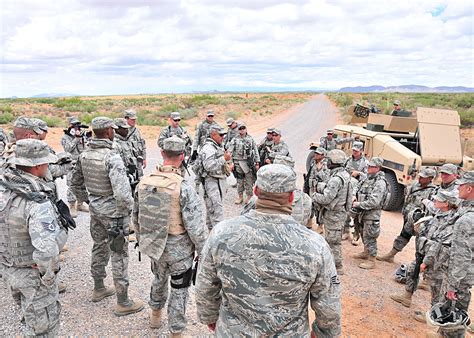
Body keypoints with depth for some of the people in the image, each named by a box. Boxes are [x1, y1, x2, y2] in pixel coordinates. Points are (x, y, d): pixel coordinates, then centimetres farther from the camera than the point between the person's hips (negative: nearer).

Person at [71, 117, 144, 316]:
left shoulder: (84, 155, 0)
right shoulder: (112, 157, -25)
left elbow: (75, 183, 12)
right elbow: (122, 191, -32)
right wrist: (129, 207, -14)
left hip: (95, 210, 8)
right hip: (113, 212, -8)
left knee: (99, 248, 22)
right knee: (119, 255, 3)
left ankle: (98, 289, 40)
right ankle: (123, 303, 13)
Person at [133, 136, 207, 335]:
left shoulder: (144, 182, -7)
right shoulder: (184, 188, -24)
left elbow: (136, 216, 6)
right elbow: (195, 227, -21)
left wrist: (142, 239, 22)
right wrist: (202, 251, -7)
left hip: (154, 245, 5)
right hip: (179, 249, -5)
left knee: (159, 278, 30)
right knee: (179, 290, 14)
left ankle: (155, 315, 52)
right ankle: (176, 331, 29)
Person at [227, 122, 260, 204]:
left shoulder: (251, 139, 5)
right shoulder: (234, 140, 3)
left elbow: (256, 151, 6)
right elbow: (229, 151, 0)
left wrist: (257, 163, 2)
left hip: (249, 163, -1)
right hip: (238, 163, 1)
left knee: (249, 181, 1)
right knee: (239, 181, 9)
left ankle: (248, 197, 15)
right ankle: (240, 196, 21)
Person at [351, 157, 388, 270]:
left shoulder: (380, 182, -20)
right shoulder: (368, 178, 7)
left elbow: (374, 202, -26)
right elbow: (358, 187, 19)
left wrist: (359, 204, -20)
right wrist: (354, 196, -1)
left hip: (372, 214, -9)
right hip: (363, 212, 9)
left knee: (369, 237, -1)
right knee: (363, 234, 23)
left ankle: (371, 261, 10)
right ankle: (366, 253, 42)